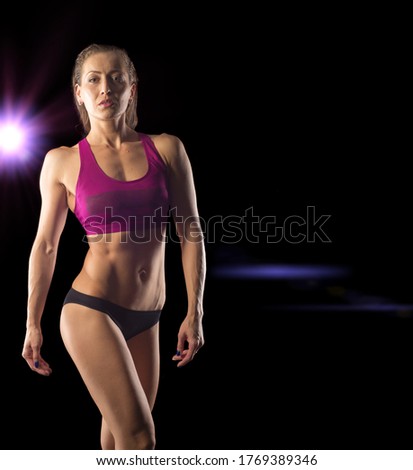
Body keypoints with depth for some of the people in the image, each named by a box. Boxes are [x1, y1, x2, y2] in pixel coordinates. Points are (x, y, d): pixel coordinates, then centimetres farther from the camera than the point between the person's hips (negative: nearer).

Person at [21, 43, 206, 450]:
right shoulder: (63, 161, 0)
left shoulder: (167, 149, 3)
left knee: (119, 437, 17)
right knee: (139, 437, -10)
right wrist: (33, 323, 8)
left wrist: (194, 312, -1)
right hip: (91, 309, -3)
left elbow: (191, 233, 3)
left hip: (145, 319, 4)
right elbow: (45, 245, 6)